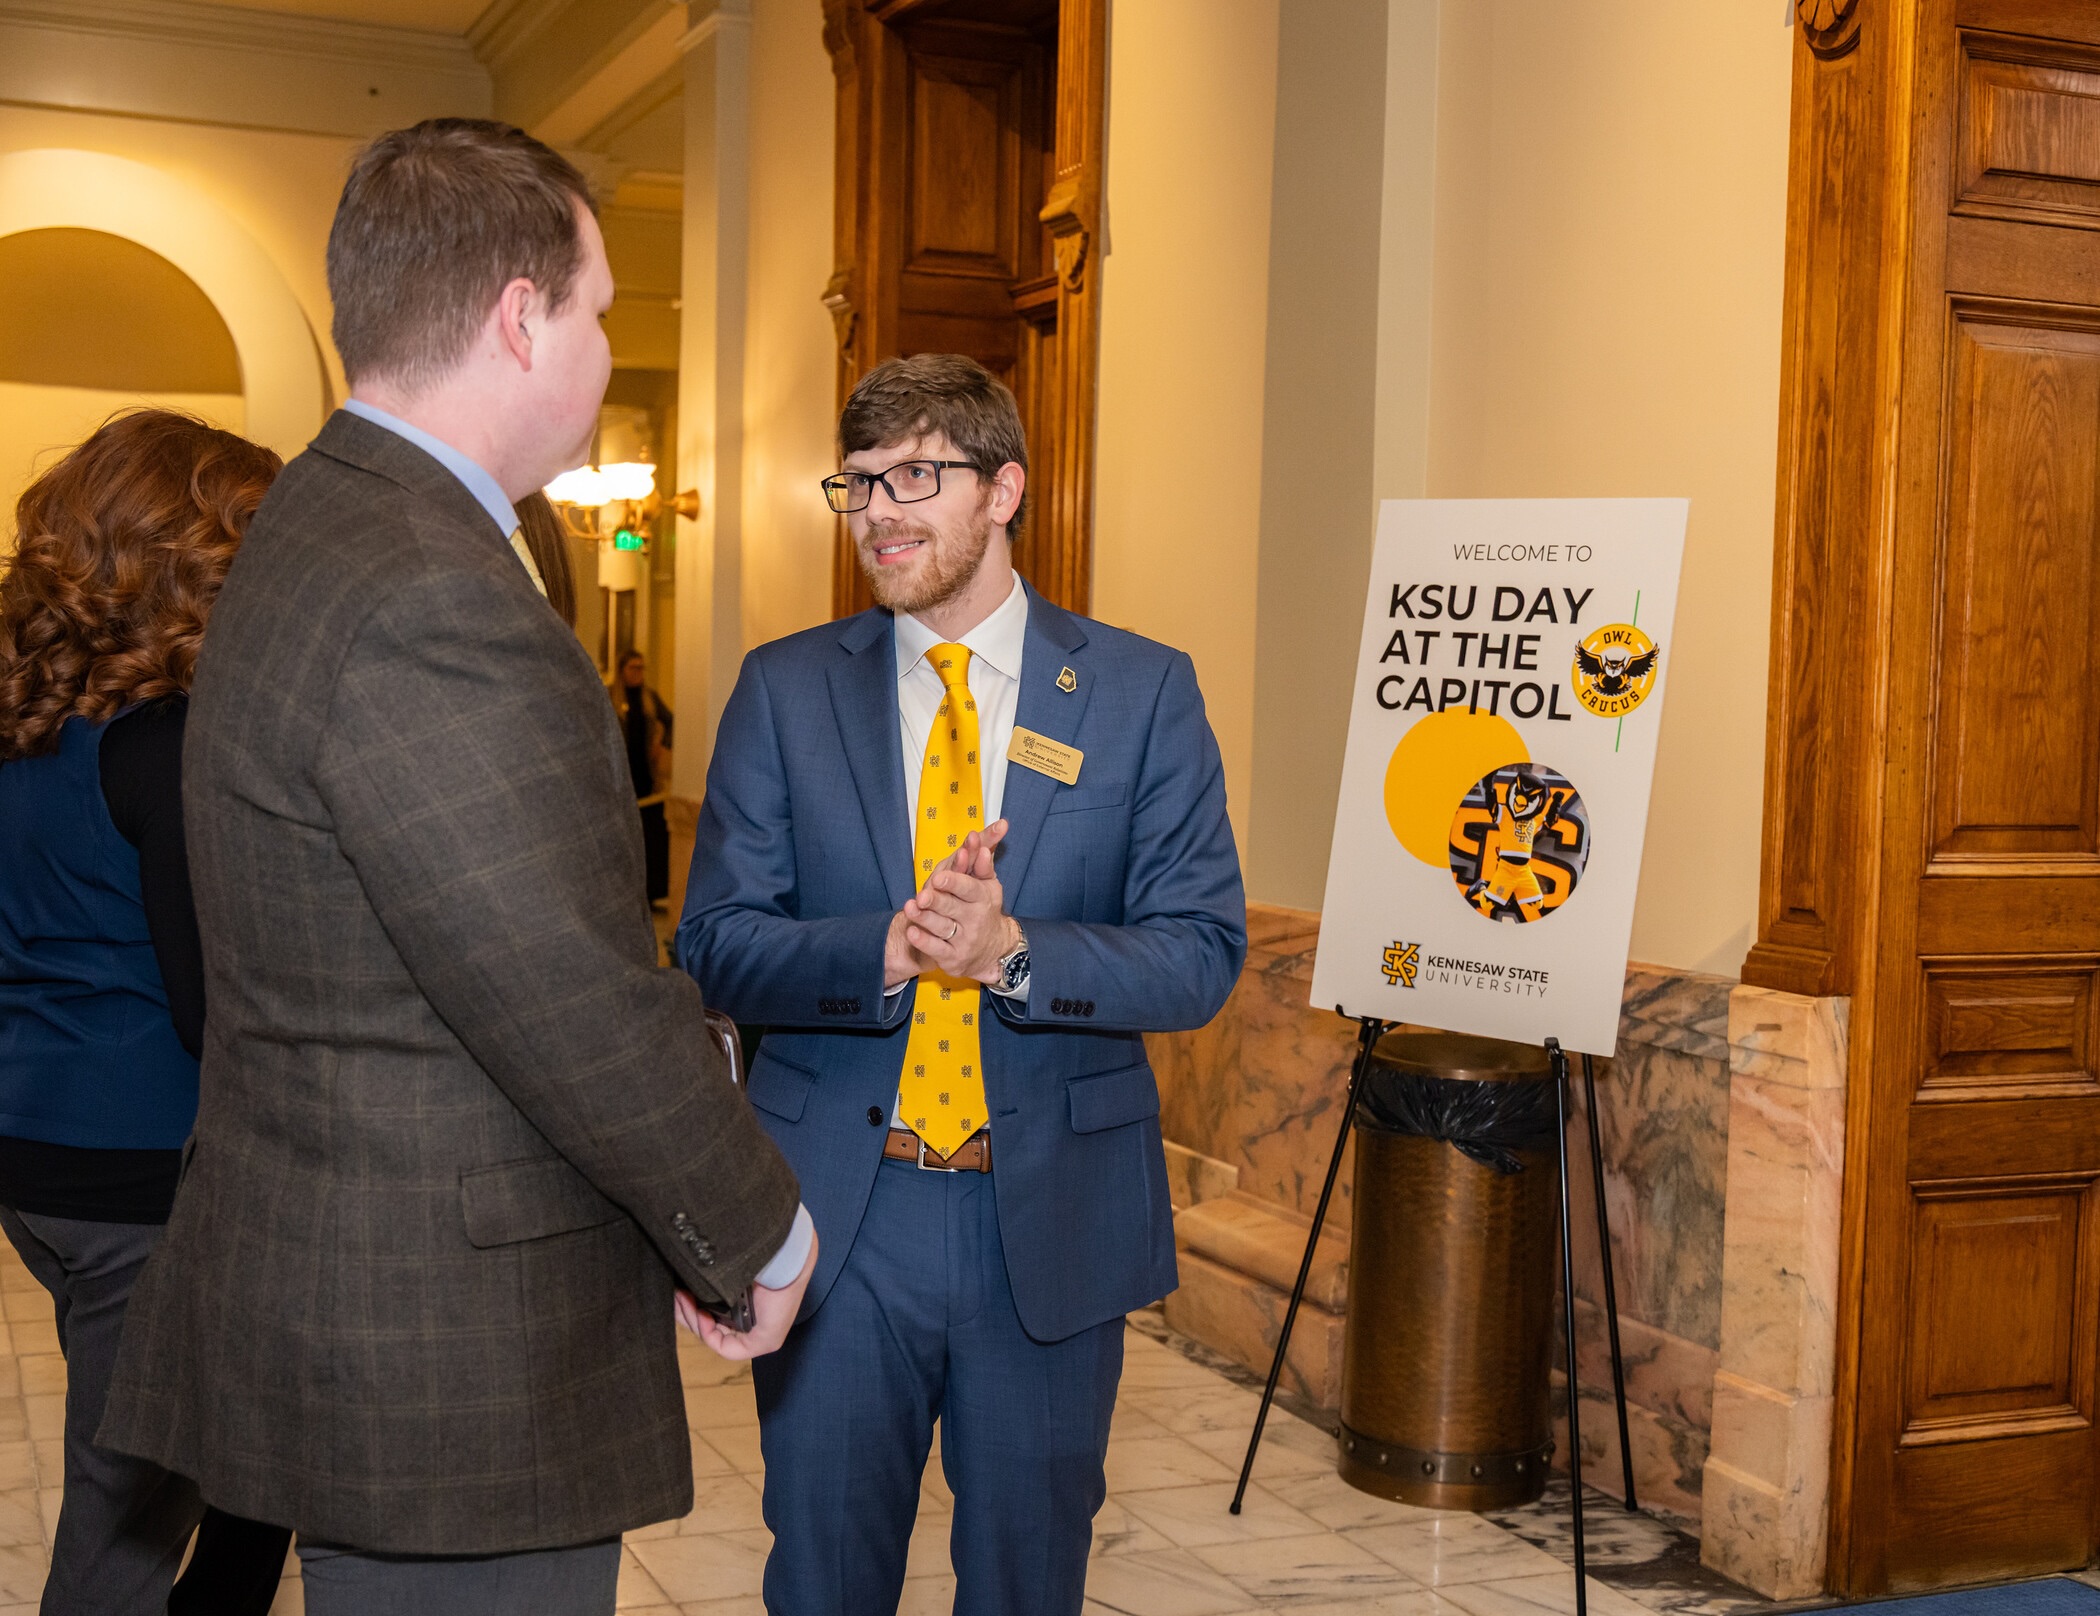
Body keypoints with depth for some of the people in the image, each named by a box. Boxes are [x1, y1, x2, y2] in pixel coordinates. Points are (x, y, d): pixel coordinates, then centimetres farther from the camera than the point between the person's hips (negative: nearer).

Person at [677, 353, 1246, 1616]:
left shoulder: (1143, 693, -1)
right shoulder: (785, 691, 2)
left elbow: (1201, 956, -7)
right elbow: (718, 947, -4)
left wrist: (1013, 952, -24)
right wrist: (885, 951, -23)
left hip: (1053, 1225, 0)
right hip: (834, 1222, 1)